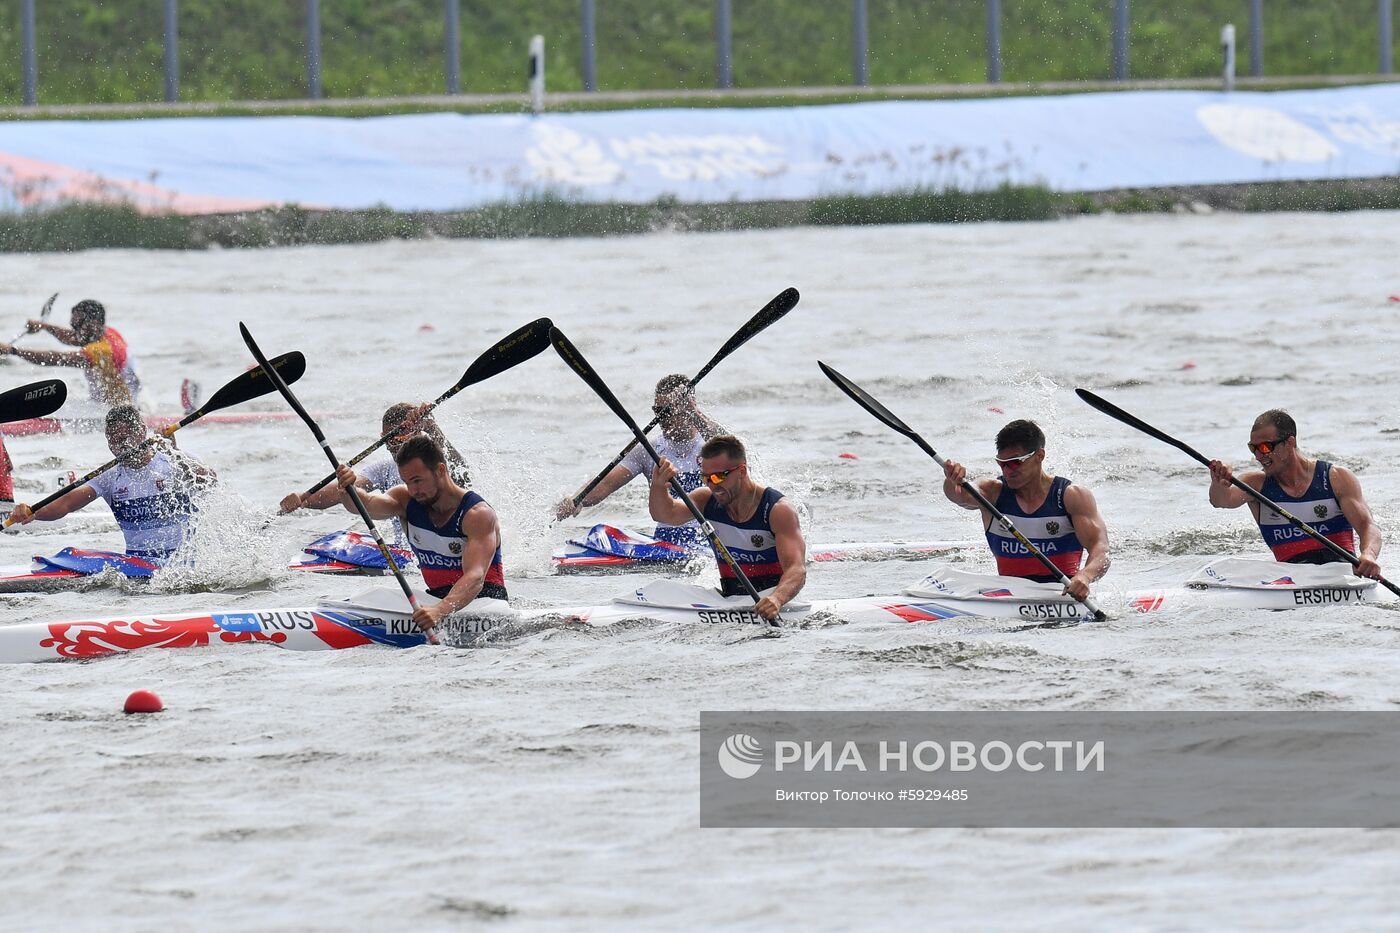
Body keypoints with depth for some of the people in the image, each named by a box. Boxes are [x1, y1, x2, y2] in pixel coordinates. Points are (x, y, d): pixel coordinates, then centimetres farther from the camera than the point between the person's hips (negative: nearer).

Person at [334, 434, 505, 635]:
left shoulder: (479, 514, -17)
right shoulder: (407, 501, 2)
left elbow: (475, 577, -30)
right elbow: (367, 504, -17)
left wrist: (441, 610, -48)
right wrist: (348, 490, -41)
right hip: (438, 598, 7)